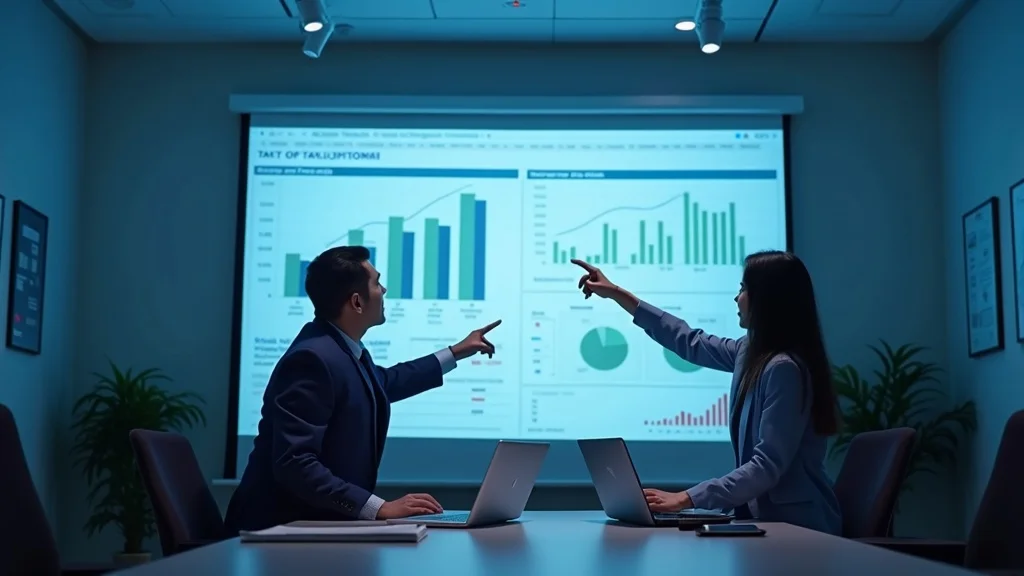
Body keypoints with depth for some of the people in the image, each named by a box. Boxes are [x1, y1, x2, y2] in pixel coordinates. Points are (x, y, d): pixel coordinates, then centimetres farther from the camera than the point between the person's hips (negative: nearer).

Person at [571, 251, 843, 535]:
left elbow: (768, 467, -24)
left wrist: (687, 498, -29)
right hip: (769, 516, 8)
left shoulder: (785, 368, -20)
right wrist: (618, 295, 24)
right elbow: (691, 343, 22)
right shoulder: (752, 352, 8)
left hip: (796, 524, -8)